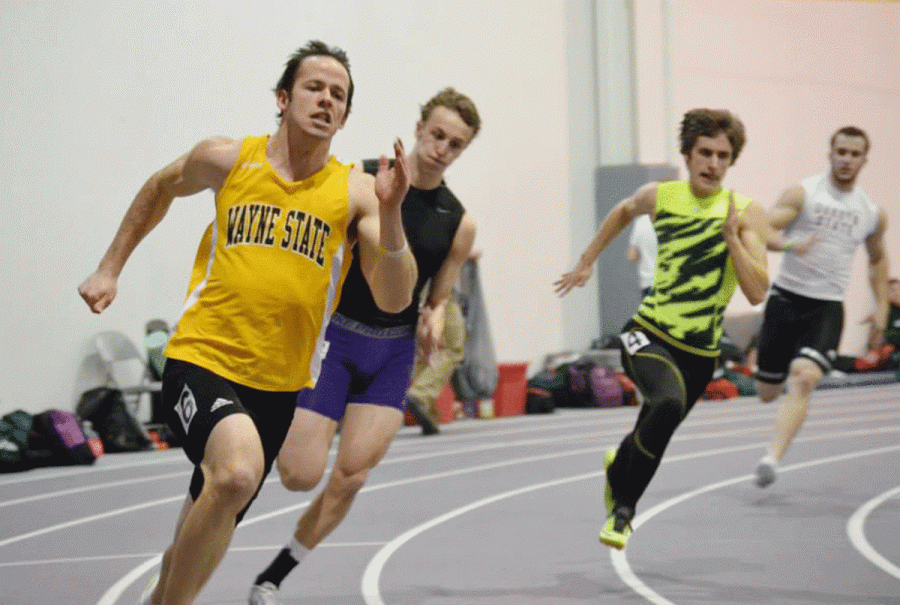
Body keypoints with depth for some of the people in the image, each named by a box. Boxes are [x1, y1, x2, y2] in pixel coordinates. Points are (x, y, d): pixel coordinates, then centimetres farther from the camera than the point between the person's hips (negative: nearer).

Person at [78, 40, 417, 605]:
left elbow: (394, 299, -11)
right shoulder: (228, 158, -2)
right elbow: (160, 188, 20)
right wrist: (110, 268, 20)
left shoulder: (355, 191, -3)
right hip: (202, 359, -3)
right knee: (238, 470, -33)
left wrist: (390, 214, -25)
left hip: (278, 383, 3)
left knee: (216, 516, 19)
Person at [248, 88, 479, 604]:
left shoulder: (459, 223, 4)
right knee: (301, 475, -10)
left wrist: (433, 323, -8)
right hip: (332, 335, -3)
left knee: (352, 475, -8)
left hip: (394, 351, 3)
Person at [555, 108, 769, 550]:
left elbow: (757, 293, -12)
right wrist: (587, 261, 27)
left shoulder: (746, 213, -4)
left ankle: (618, 465, 56)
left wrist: (732, 236, -21)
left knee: (650, 439, 17)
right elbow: (623, 212, 25)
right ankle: (623, 507, -13)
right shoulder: (658, 196, -1)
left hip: (699, 354, 2)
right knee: (669, 404, -33)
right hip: (648, 335, -2)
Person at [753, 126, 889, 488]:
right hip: (786, 298, -1)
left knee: (804, 378, -25)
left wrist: (881, 307, 18)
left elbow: (877, 259, 26)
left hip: (827, 307, 1)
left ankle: (772, 459, -29)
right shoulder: (803, 194, -2)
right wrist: (789, 244, -32)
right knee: (767, 392, 7)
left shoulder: (873, 214, 9)